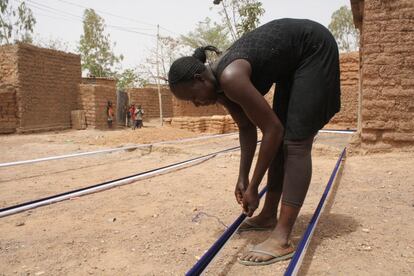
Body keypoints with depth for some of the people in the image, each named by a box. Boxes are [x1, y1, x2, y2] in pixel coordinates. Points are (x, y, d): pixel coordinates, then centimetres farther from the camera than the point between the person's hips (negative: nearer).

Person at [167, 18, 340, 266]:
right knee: (281, 141, 8)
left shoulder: (230, 78, -31)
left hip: (315, 48, -9)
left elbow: (272, 129, -26)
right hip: (294, 61, 9)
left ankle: (282, 239, -14)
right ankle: (269, 215, 20)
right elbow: (247, 128, 4)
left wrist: (253, 187, -18)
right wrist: (243, 177, 3)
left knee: (296, 143, -16)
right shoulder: (219, 86, -4)